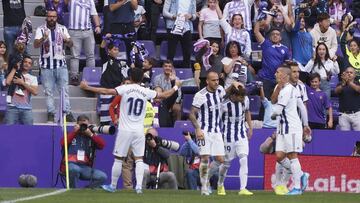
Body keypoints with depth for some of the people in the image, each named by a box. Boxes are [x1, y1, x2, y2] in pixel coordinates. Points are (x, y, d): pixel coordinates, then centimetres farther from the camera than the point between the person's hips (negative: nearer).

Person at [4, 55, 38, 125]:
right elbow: (7, 82, -8)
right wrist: (15, 68, 3)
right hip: (13, 107, -1)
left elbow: (35, 92, 0)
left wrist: (22, 83, -3)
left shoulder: (33, 78, 16)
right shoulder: (14, 74, 14)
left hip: (26, 108, 1)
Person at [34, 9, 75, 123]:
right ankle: (51, 114, 4)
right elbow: (36, 45, -10)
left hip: (61, 64, 1)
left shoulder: (62, 29, 8)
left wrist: (67, 40, -21)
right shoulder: (41, 30, 2)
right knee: (49, 91, 0)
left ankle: (67, 113, 3)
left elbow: (70, 45, 3)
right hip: (47, 65, -1)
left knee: (64, 90, 1)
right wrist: (43, 38, -29)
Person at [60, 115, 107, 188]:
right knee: (75, 169, -40)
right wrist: (74, 132, -13)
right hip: (70, 165, -4)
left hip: (86, 168, 4)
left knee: (103, 177, -16)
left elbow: (102, 145, -3)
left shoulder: (91, 137, 14)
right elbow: (63, 143, -15)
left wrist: (91, 134, -8)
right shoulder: (71, 134, 6)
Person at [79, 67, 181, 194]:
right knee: (139, 159, 6)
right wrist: (176, 87, 30)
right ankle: (139, 186, -6)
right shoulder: (146, 92, 1)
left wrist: (87, 87, -9)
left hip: (125, 130, -2)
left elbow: (106, 91, -13)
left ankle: (113, 186, 16)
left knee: (118, 159, 6)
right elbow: (165, 95, 12)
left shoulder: (125, 89, -6)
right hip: (139, 130, 2)